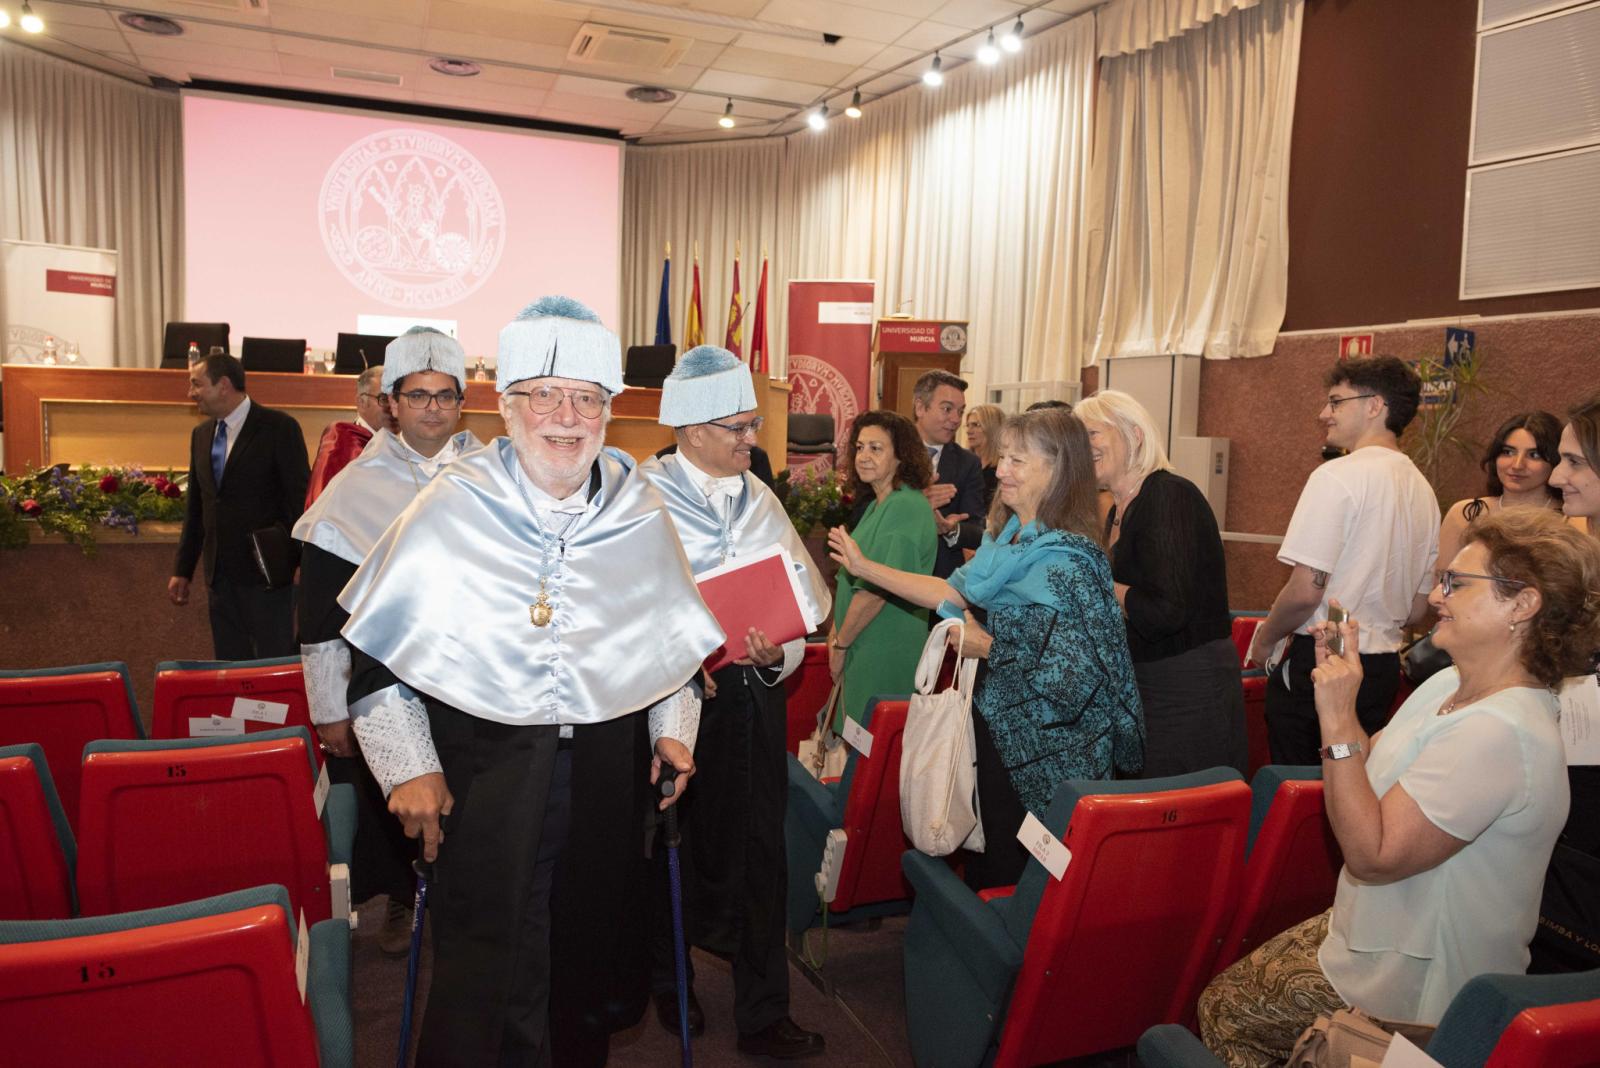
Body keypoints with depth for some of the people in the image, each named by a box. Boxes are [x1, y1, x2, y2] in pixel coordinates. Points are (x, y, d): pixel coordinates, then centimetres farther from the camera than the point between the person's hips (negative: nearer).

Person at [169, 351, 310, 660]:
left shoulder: (279, 427, -7)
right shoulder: (201, 434, 13)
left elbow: (300, 499, -9)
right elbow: (196, 507, 17)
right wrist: (182, 570, 14)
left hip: (267, 573, -6)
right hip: (220, 576, 6)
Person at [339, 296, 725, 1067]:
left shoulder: (641, 512, 2)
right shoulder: (453, 506, -7)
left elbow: (673, 634, 16)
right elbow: (377, 650, -1)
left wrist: (673, 728, 8)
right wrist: (408, 767, -4)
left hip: (609, 765, 4)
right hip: (483, 766, -3)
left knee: (593, 946, 17)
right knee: (485, 972, 0)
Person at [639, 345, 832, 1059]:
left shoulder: (759, 499, 11)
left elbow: (798, 599, 8)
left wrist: (778, 653, -11)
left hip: (752, 691, 4)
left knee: (758, 850, 7)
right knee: (674, 846, 13)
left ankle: (763, 1014, 20)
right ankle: (667, 983, 37)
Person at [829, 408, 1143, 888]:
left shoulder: (1067, 558, -21)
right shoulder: (1007, 534, 5)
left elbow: (1072, 671, -24)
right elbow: (956, 592, 11)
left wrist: (989, 647, -14)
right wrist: (865, 566, 12)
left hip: (1045, 748, -8)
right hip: (998, 723, 8)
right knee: (986, 853, 20)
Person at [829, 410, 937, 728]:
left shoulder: (905, 508, -19)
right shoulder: (878, 504, 12)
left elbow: (877, 590, -21)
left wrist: (840, 644, -12)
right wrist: (837, 634, 6)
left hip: (884, 654, -9)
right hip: (863, 647, 9)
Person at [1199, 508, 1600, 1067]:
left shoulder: (1497, 733, -31)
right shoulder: (1449, 685, 1)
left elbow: (1372, 855, -31)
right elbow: (1375, 774, 10)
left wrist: (1337, 721, -32)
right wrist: (1338, 682, -3)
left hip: (1417, 986, -9)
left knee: (1224, 1010, 1)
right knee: (1230, 989, 14)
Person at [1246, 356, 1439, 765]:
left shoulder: (1337, 476, -14)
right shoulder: (1422, 489, 10)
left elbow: (1305, 590, -19)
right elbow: (1418, 608, 15)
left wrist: (1265, 639, -3)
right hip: (1383, 667, 8)